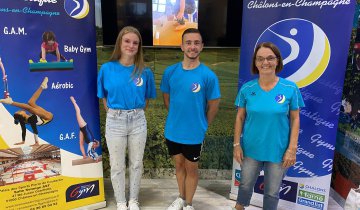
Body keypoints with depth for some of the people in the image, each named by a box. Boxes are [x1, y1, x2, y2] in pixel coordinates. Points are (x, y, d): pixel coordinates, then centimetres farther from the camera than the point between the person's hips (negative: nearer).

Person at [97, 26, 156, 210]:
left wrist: (136, 113, 4)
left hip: (138, 121, 1)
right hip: (115, 122, -1)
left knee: (136, 164, 14)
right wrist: (115, 114, 3)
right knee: (117, 166, 12)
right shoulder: (107, 69, -5)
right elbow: (104, 98, 5)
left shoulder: (145, 72, -4)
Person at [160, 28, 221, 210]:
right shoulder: (170, 72, -6)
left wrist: (202, 125, 4)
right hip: (172, 131, 3)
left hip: (194, 133, -3)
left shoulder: (208, 75, -15)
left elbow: (213, 106, -5)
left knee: (191, 169, 15)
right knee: (179, 165, 21)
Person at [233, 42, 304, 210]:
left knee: (272, 191, 14)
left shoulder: (290, 88, -10)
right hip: (251, 148, 1)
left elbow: (295, 120, -4)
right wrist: (237, 144, -2)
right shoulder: (247, 88, -7)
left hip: (278, 150, -1)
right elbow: (240, 117, 0)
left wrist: (292, 149, -8)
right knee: (246, 184, 19)